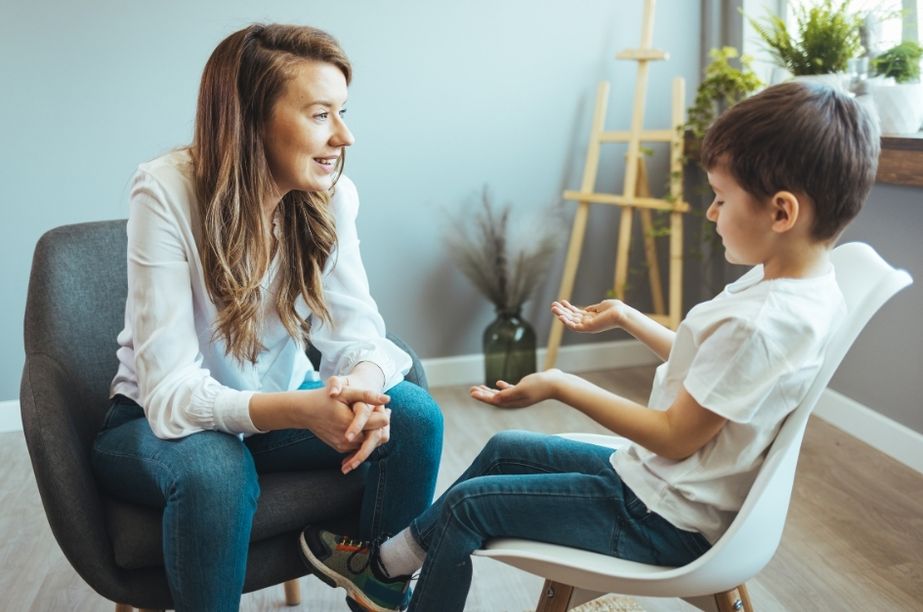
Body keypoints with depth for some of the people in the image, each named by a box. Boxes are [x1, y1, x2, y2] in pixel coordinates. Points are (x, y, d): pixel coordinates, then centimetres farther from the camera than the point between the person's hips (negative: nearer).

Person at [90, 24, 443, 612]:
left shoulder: (331, 195, -13)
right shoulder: (166, 192, -26)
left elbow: (360, 334, -17)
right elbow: (171, 391, -30)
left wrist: (362, 386, -42)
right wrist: (302, 410, -47)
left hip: (280, 404, 4)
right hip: (164, 420, -4)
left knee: (414, 415, -20)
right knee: (213, 466, -37)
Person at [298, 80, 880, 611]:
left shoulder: (760, 321, -31)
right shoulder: (795, 283, -1)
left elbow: (674, 436, -26)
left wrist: (563, 385, -20)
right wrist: (625, 316, 18)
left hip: (667, 522, -10)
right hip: (656, 479, 10)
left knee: (466, 505, -4)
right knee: (504, 449, 18)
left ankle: (379, 565, 22)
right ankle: (396, 557, 30)